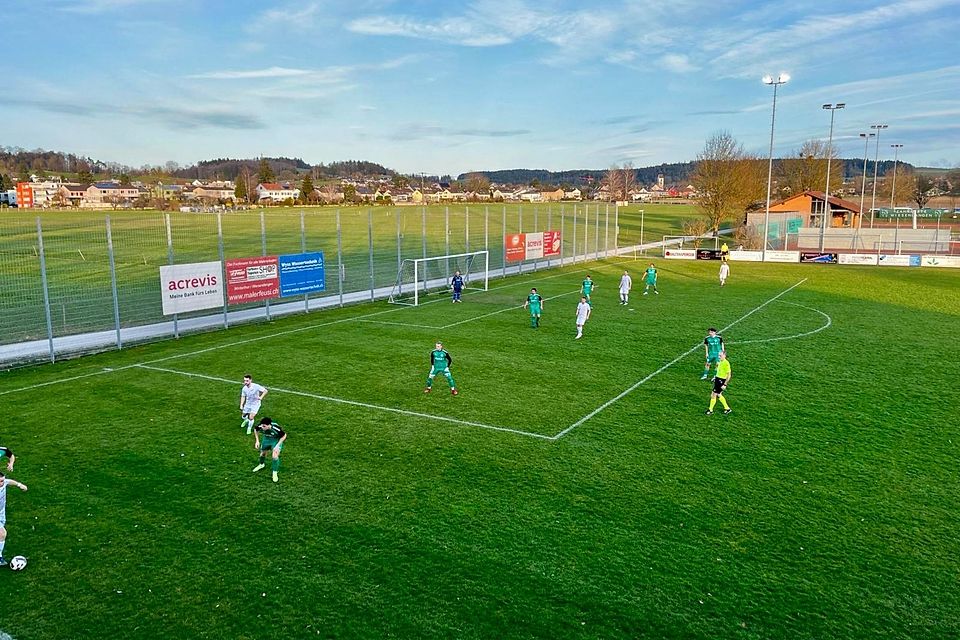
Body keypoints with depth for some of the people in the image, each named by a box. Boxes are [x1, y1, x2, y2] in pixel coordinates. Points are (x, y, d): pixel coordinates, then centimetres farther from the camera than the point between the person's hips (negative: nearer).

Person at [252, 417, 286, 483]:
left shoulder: (276, 428, -41)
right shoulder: (260, 427, -31)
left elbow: (284, 436, -20)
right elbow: (255, 430, -3)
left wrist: (277, 445, -23)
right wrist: (257, 441, -6)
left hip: (277, 440, -4)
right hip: (267, 439, 4)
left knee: (275, 456, -16)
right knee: (262, 453, 20)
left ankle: (275, 473, 5)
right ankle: (262, 464, 54)